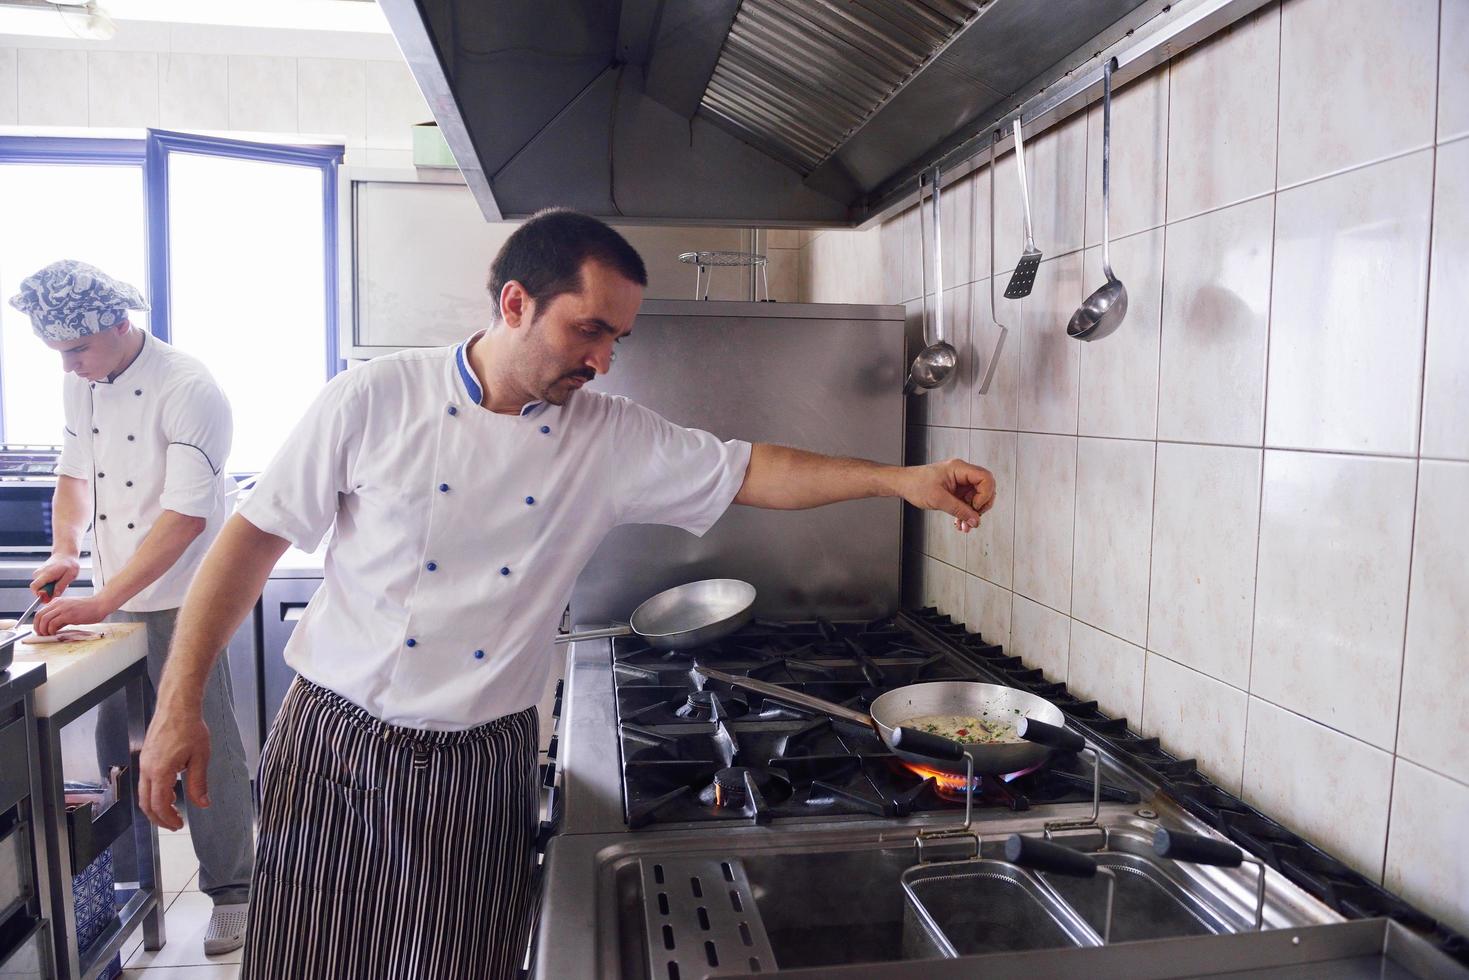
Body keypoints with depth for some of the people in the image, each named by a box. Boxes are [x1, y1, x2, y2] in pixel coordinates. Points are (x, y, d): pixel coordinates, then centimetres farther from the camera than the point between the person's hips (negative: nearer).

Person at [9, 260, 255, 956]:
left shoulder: (188, 390, -20)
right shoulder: (79, 386, 5)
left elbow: (186, 516, -24)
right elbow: (74, 470, 16)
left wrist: (101, 601, -24)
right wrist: (64, 550, -2)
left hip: (182, 603, -7)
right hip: (112, 600, 7)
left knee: (206, 747, 0)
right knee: (117, 742, 17)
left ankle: (232, 893, 16)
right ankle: (128, 879, 36)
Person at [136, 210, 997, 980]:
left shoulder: (613, 440, -3)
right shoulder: (377, 399, -10)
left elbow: (749, 472, 1)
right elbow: (256, 537, -5)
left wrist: (903, 480, -6)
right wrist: (180, 706, -6)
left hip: (480, 772, 2)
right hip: (335, 755, -1)